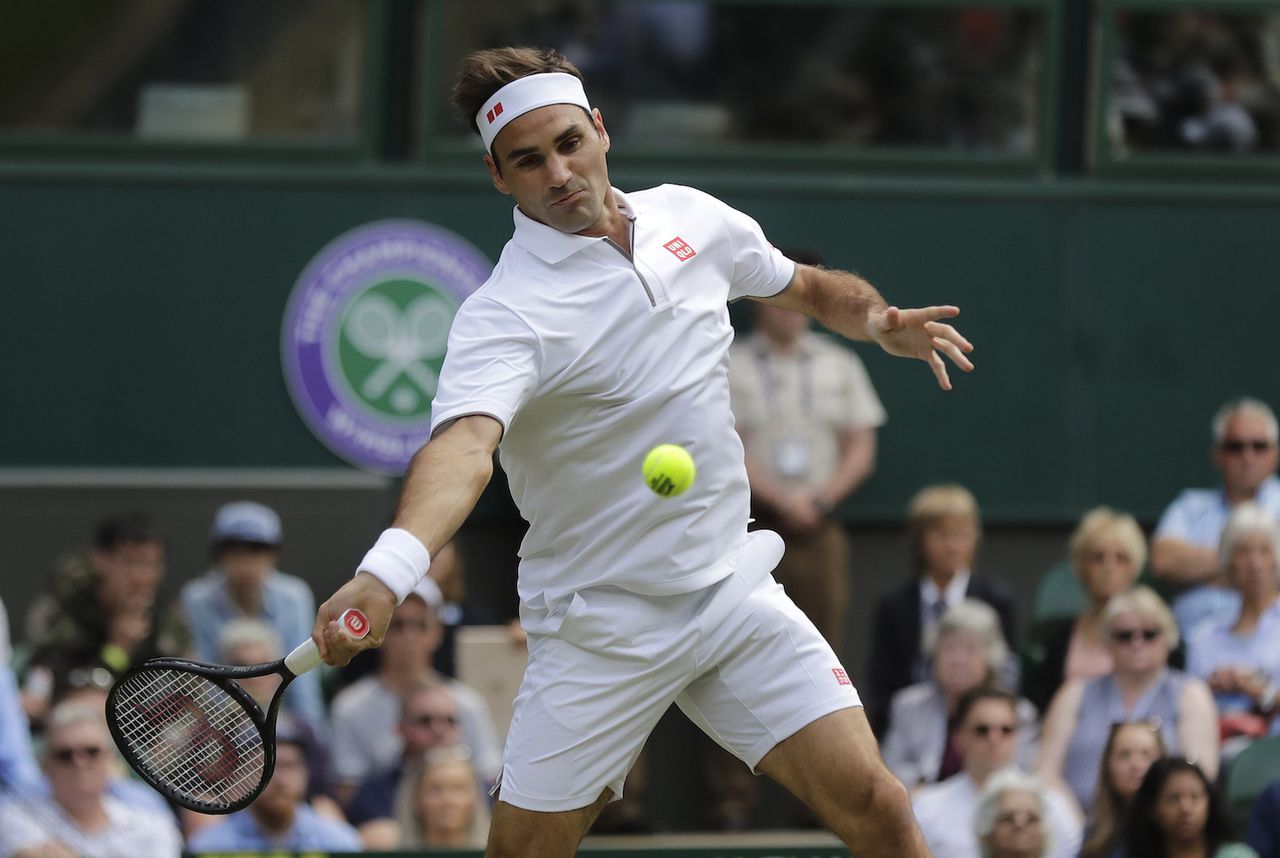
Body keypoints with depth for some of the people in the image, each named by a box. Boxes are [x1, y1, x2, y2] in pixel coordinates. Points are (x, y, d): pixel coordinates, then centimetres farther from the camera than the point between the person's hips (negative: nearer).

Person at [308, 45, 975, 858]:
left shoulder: (692, 220, 1)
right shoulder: (503, 317, -20)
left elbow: (807, 286, 22)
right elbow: (464, 446, -39)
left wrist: (880, 320, -1)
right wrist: (386, 572, -59)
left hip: (732, 592, 4)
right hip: (598, 630, -4)